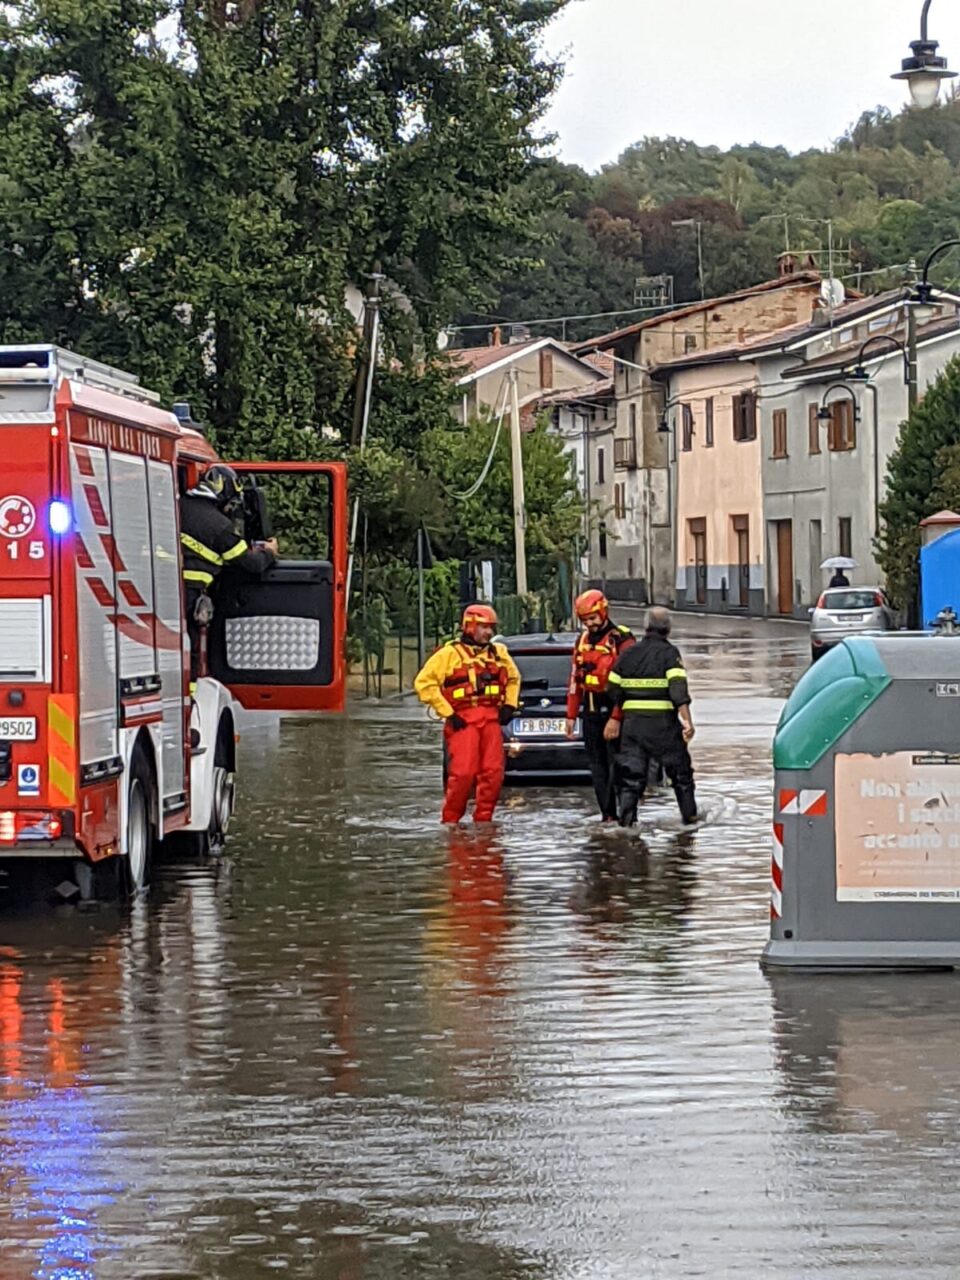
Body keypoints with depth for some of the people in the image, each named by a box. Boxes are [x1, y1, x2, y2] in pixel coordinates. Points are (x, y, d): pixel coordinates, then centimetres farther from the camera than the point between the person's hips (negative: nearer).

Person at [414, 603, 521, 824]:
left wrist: (510, 705, 15)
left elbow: (513, 678, 32)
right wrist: (447, 713, -10)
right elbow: (424, 682, -6)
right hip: (463, 720, -5)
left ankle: (483, 819, 9)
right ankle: (450, 820, -2)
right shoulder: (449, 653, -2)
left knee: (493, 772, -2)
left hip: (491, 718, 5)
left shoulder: (498, 653, 16)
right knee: (463, 773, -14)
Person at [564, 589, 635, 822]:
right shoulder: (582, 641, 14)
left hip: (613, 710, -7)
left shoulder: (622, 640, -8)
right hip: (590, 712, 7)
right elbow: (575, 680, 18)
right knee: (597, 766, 8)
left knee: (617, 764, -9)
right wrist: (571, 715, 16)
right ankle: (607, 814, 13)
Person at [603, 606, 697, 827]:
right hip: (663, 723, -3)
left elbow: (613, 690, 13)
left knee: (631, 775, 5)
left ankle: (626, 820, -4)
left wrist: (615, 718, 28)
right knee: (680, 772, 12)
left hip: (632, 723, 3)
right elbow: (678, 687, -19)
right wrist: (687, 720, -24)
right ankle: (690, 817, 17)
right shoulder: (669, 653, -6)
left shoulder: (628, 654, 8)